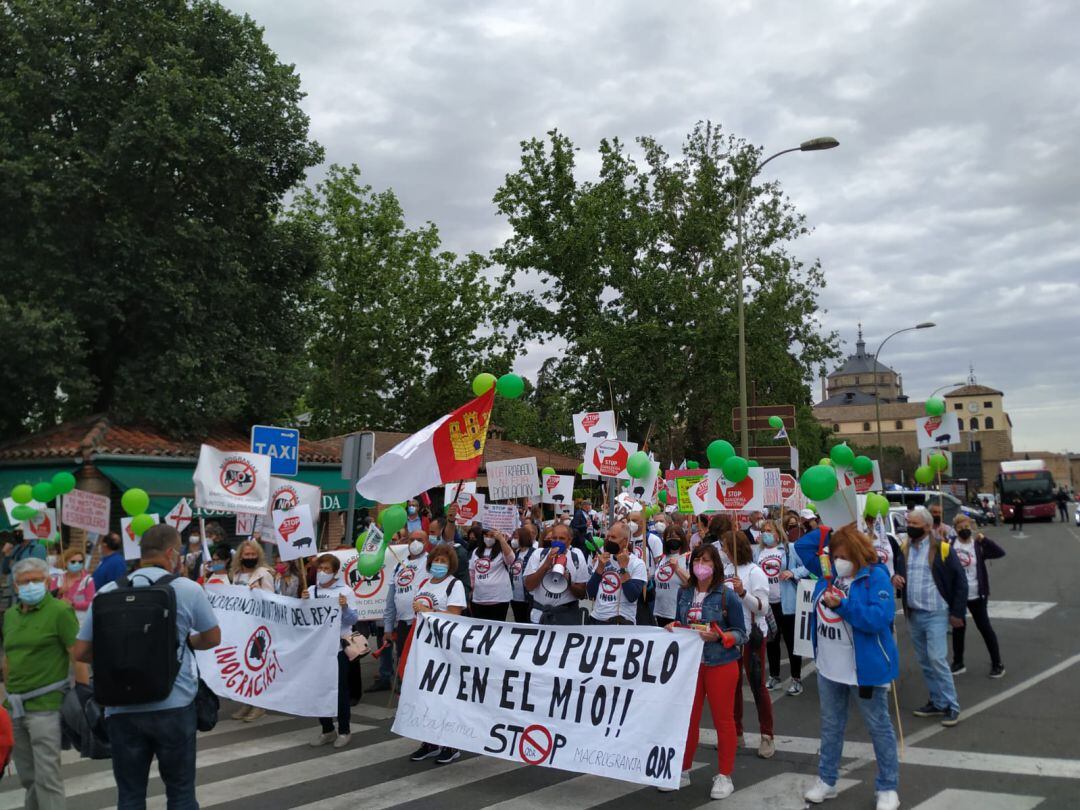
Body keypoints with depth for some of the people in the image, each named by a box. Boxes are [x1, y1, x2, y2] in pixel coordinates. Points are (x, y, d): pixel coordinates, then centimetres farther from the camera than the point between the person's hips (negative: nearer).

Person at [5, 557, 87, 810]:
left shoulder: (60, 611, -10)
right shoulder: (10, 614, 11)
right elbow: (8, 658, 19)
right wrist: (8, 695, 17)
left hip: (44, 705, -7)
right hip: (15, 706, 7)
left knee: (47, 775, -5)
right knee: (26, 776, 17)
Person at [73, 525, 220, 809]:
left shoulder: (107, 592, 0)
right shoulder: (187, 589, -5)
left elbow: (81, 652, 5)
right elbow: (212, 638, 9)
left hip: (122, 709, 2)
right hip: (174, 705, -2)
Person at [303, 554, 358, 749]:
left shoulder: (343, 591, -5)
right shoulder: (311, 590, 6)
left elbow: (352, 620, -8)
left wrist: (345, 607, -28)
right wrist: (303, 602, -12)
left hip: (338, 647, -4)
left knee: (340, 690, 2)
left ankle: (344, 731, 13)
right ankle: (327, 730, 22)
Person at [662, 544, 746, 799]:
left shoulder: (727, 596, -12)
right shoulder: (684, 593, 2)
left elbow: (741, 633, -9)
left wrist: (719, 636, -25)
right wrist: (674, 627, -7)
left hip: (720, 665, -4)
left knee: (722, 720, 7)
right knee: (688, 718, 13)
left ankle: (724, 776, 20)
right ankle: (683, 770, 27)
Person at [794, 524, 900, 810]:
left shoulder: (876, 577, -17)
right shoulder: (829, 571, 2)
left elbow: (879, 618, -26)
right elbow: (802, 546, 9)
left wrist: (842, 605, -33)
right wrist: (831, 531, -3)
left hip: (864, 669, -6)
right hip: (828, 668, 6)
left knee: (879, 727, 9)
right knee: (831, 726, 17)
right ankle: (826, 780, 30)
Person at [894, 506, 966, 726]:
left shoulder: (941, 548, -10)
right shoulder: (904, 547, 7)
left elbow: (960, 581, -7)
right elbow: (898, 571, 22)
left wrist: (957, 612, -8)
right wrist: (895, 577, -3)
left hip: (935, 614, -6)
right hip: (913, 615, 6)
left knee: (937, 658, -12)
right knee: (924, 661, 12)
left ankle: (952, 706, -1)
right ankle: (938, 702, 23)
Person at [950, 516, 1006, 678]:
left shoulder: (978, 545, -5)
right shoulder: (950, 545, -1)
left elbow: (1000, 552, -16)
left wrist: (984, 540, -26)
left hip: (976, 596, -2)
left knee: (985, 628, 5)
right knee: (958, 628, 13)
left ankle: (997, 663, 18)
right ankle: (958, 663, 25)